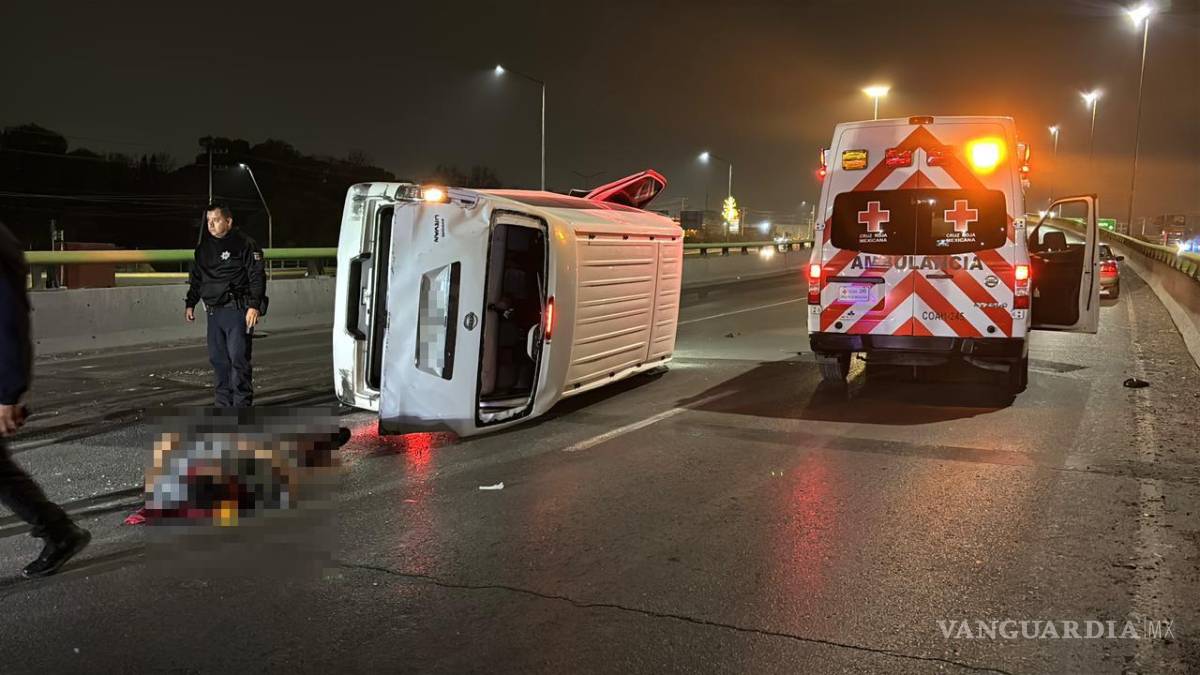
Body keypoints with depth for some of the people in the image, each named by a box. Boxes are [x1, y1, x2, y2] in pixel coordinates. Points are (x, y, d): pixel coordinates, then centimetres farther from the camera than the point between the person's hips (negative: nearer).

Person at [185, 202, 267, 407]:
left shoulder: (244, 244, -5)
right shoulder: (204, 247, 16)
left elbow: (257, 277, -10)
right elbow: (196, 279, 26)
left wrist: (254, 306, -18)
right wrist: (190, 303, 20)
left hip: (238, 311, -7)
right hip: (214, 312, 7)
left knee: (238, 358, -9)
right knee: (218, 359, 8)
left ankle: (242, 404, -3)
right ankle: (224, 405, 16)